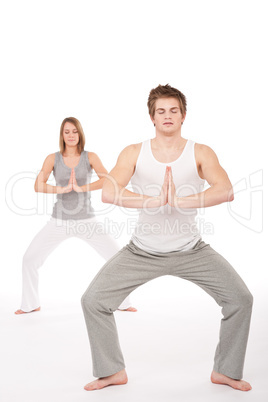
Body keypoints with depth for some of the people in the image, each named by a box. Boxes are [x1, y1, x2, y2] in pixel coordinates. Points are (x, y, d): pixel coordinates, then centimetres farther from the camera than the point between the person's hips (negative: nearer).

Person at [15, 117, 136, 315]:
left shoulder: (90, 157, -4)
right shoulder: (53, 158, -1)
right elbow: (38, 186, -12)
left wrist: (81, 188, -27)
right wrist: (62, 189, -26)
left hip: (86, 221, -1)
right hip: (59, 221, 1)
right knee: (29, 259, -4)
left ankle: (122, 302, 14)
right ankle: (31, 304, 19)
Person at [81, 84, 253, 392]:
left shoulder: (201, 153, -5)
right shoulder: (134, 153, -5)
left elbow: (226, 191, -22)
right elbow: (108, 192, -21)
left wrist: (180, 200, -36)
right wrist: (154, 200, -34)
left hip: (191, 250, 0)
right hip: (142, 251, 0)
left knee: (241, 299, -8)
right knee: (93, 300, -8)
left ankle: (226, 371, 19)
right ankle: (112, 371, 17)